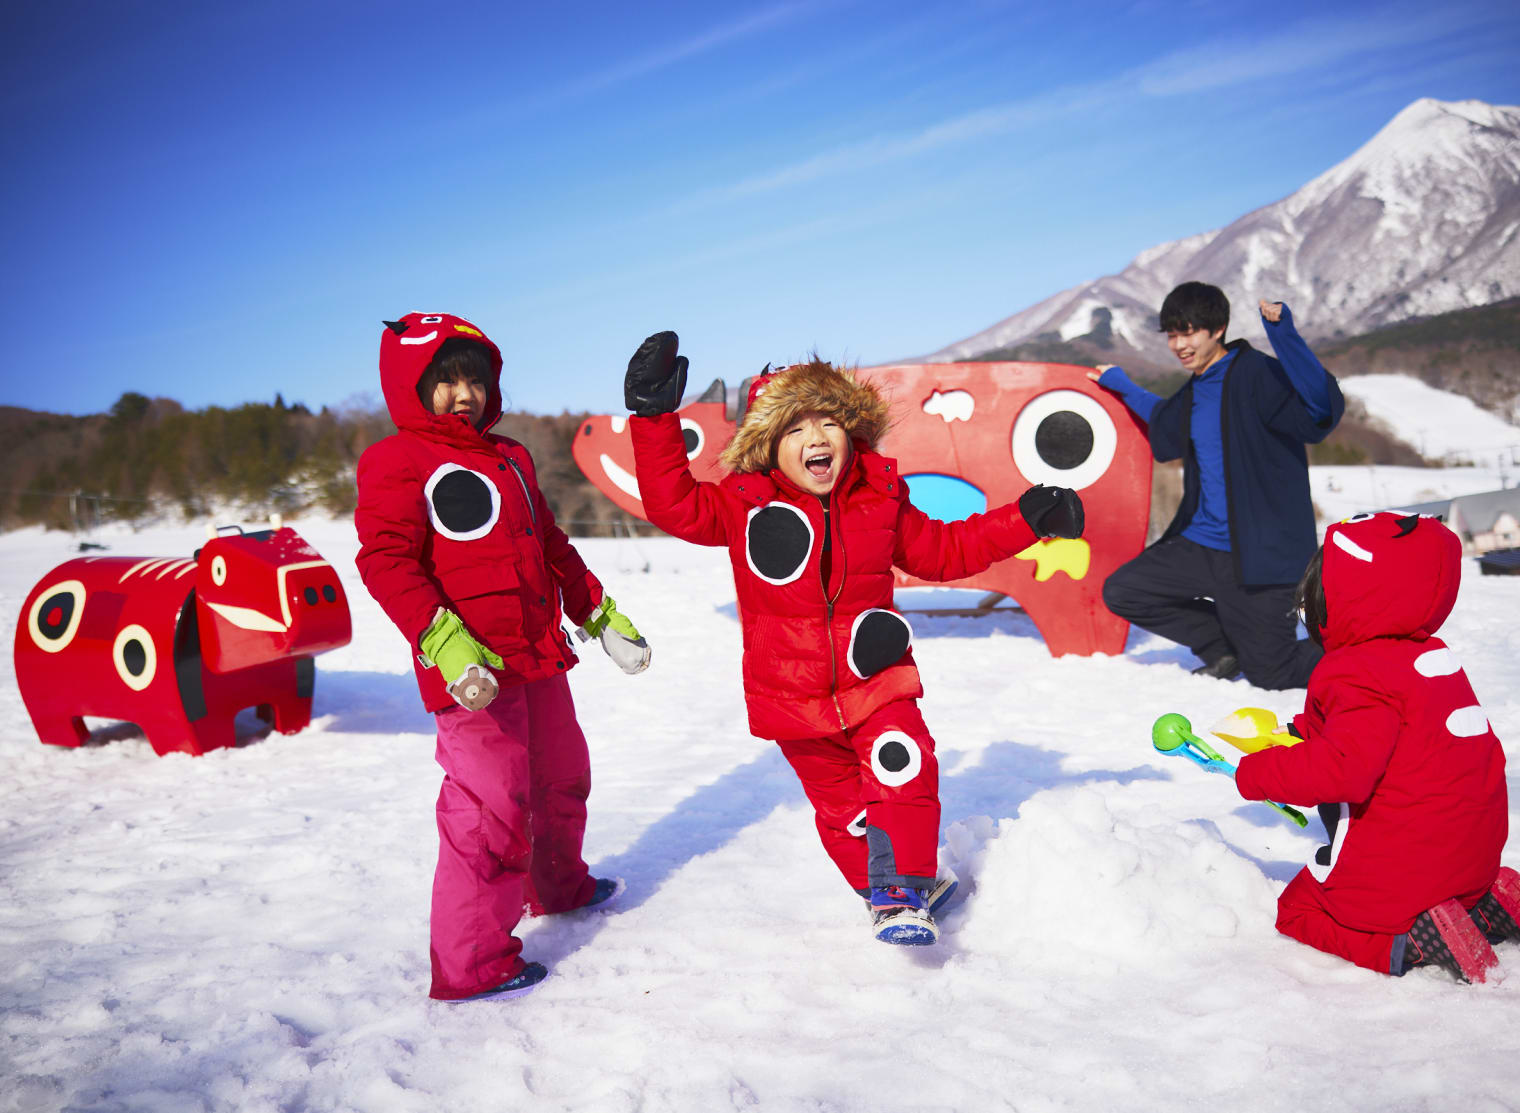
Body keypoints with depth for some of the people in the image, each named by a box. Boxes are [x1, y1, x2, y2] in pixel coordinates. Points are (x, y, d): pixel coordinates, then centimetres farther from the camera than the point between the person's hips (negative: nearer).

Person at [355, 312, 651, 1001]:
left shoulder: (510, 459, 18)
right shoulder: (397, 462, -6)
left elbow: (551, 546, 25)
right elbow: (385, 560, -17)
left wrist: (600, 614, 23)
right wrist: (442, 639, -30)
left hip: (537, 657, 8)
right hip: (472, 671, -8)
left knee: (562, 776, 23)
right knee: (492, 806, -7)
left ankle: (560, 886, 48)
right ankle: (472, 964, 9)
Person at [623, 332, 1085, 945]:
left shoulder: (880, 500, 1)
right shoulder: (746, 504, -7)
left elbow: (943, 550, 12)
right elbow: (673, 504, -15)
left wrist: (1025, 519, 6)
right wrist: (655, 417, -23)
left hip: (875, 679, 1)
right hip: (793, 695, 0)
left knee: (902, 769, -24)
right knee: (841, 805, 11)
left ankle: (902, 893, -10)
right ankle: (899, 888, 36)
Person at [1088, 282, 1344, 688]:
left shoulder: (1257, 374, -14)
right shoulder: (1192, 394, 12)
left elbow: (1323, 411, -32)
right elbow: (1167, 429, 36)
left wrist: (1284, 334, -41)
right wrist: (1124, 387, 38)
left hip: (1259, 554, -8)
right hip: (1201, 545, 8)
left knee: (1269, 675, -5)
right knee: (1121, 592, 4)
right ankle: (1225, 644, 17)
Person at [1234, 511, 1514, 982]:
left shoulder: (1362, 675, -24)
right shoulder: (1433, 653, 7)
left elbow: (1343, 770, -34)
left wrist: (1258, 773, -22)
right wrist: (1304, 733, 20)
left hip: (1398, 865, -9)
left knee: (1297, 910, 9)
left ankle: (1409, 940, -12)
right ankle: (1487, 903, 11)